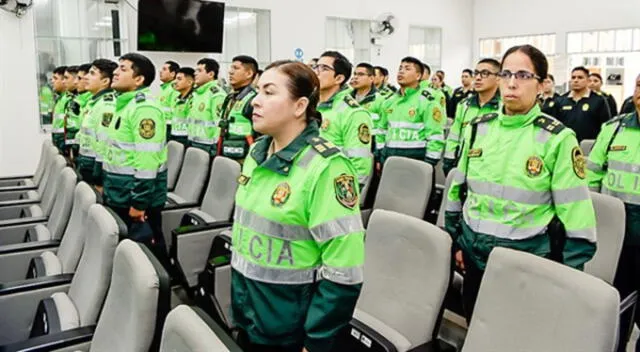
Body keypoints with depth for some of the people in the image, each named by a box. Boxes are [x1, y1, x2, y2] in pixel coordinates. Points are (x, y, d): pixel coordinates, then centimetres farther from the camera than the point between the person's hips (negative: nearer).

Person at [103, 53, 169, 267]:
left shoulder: (144, 107, -19)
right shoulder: (124, 104, 13)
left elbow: (147, 159, -24)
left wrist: (139, 202, -23)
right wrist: (108, 188, 22)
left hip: (137, 198, -10)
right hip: (120, 196, 10)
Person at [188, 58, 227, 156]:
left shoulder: (217, 94, -14)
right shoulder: (195, 93, 14)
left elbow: (220, 124, -19)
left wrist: (215, 147, -20)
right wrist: (189, 140, 19)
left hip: (208, 147, -8)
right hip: (193, 144, 9)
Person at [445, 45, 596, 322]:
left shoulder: (558, 139, -10)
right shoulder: (478, 128, 2)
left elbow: (576, 218, -10)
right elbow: (458, 190, 11)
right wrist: (455, 242, 10)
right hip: (475, 257, 4)